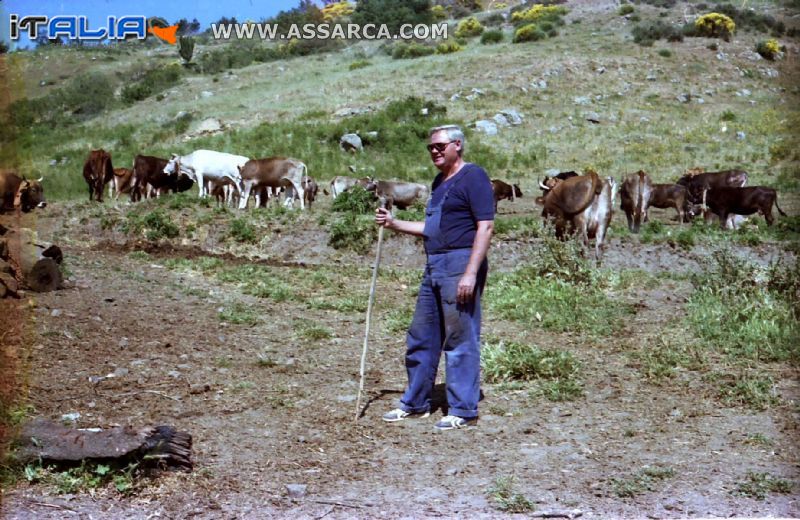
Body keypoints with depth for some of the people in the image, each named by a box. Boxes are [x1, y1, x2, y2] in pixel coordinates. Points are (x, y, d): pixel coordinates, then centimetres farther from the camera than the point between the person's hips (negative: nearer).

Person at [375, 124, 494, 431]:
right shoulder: (440, 182, 20)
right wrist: (394, 224, 18)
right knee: (421, 337, 13)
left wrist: (471, 273, -22)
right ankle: (415, 403, 24)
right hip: (434, 267, 10)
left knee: (461, 339, -4)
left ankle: (463, 410, 4)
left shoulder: (473, 177, -8)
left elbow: (485, 226, -16)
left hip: (461, 264, -10)